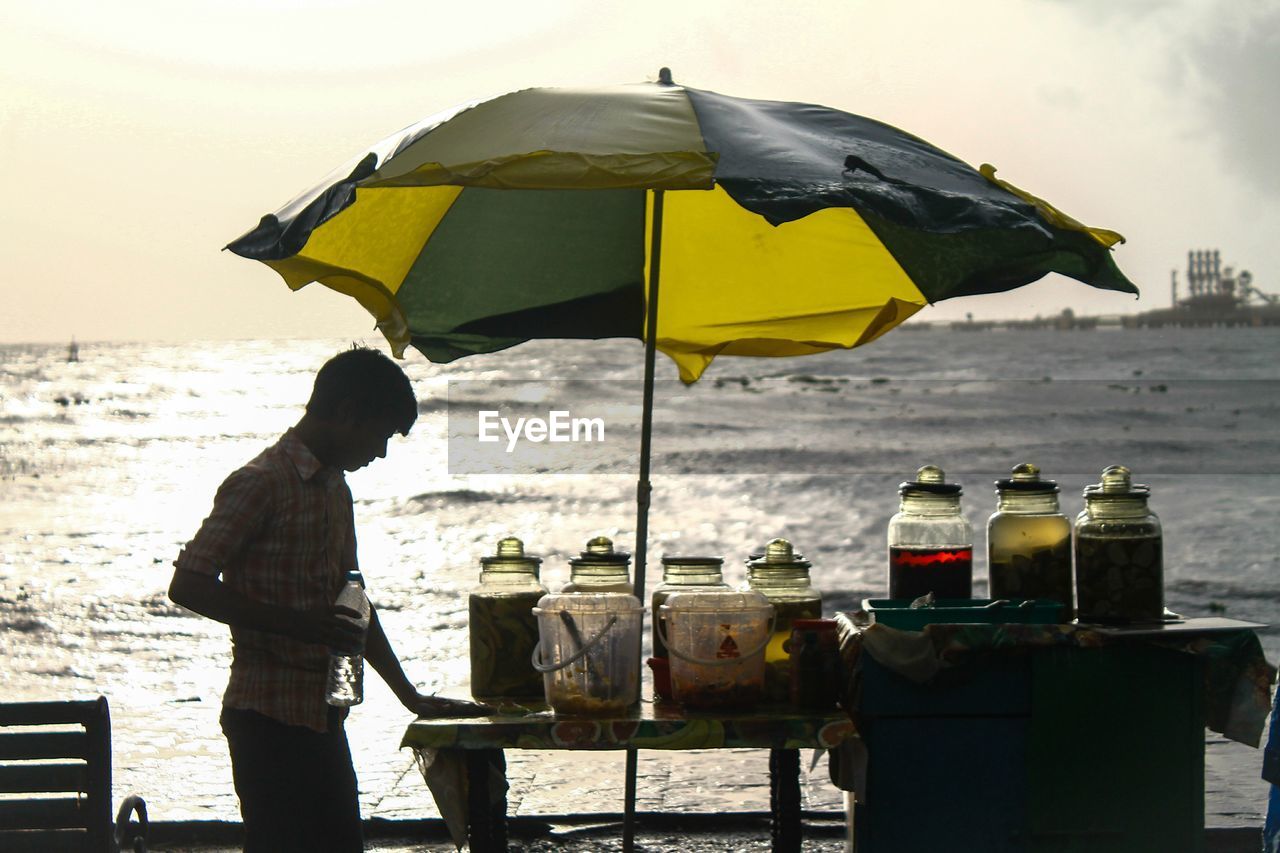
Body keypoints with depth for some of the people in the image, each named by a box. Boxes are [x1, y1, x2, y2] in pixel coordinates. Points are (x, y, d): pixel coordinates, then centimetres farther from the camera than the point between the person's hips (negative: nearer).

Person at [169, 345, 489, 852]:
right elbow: (187, 586, -18)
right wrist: (297, 623, -24)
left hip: (322, 715, 9)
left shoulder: (335, 487, 17)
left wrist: (410, 697, 22)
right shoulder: (261, 484, -12)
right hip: (271, 716, -9)